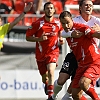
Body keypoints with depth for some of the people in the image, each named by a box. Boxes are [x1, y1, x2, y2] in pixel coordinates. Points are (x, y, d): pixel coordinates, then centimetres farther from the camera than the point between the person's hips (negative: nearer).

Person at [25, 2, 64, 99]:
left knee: (51, 72, -26)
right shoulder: (37, 23, -11)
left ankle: (51, 95, -26)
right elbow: (28, 37, -7)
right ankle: (47, 84, 49)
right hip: (40, 54, 1)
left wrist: (61, 39, 1)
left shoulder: (58, 23, -3)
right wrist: (39, 39, -23)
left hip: (53, 52, -1)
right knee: (45, 79, 12)